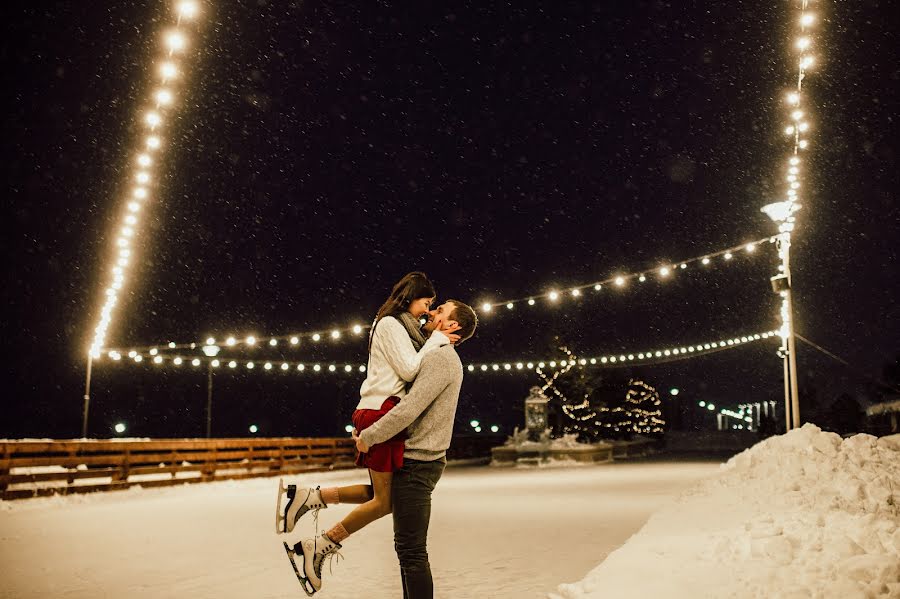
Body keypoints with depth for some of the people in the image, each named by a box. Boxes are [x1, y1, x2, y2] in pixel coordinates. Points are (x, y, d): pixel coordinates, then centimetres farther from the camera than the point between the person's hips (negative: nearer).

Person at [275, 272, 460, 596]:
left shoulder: (399, 327, 25)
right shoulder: (390, 324, -6)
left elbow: (415, 368, 17)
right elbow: (409, 370, -14)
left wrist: (438, 338, 8)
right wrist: (437, 339, -7)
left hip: (379, 413, 10)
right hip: (382, 410, -10)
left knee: (379, 493, 11)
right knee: (384, 501, -5)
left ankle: (305, 498, 8)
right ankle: (318, 549, 2)